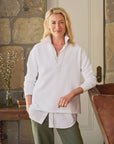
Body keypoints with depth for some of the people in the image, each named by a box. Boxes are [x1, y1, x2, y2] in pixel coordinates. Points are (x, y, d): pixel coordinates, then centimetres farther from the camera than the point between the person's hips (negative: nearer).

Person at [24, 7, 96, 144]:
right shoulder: (38, 49, 5)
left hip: (66, 112, 0)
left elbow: (91, 80, 2)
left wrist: (71, 94, -11)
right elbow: (29, 80, 10)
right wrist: (28, 105, 2)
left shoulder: (77, 50, 3)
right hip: (40, 111, 1)